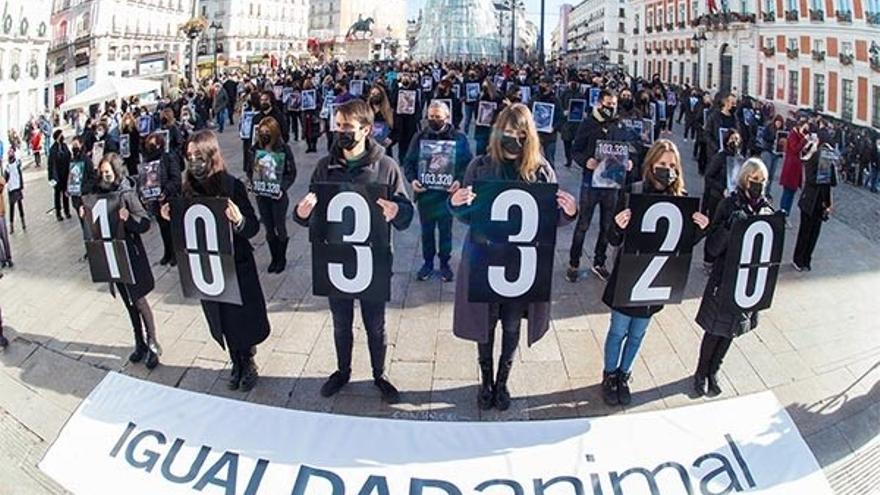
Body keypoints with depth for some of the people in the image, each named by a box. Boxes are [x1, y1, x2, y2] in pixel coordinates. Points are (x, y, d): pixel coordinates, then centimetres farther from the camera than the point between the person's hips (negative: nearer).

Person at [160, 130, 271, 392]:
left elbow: (253, 228, -16)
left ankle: (249, 363, 33)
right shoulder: (188, 189, -3)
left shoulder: (232, 186, -17)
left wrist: (239, 221, -37)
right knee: (223, 321, 17)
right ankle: (236, 365, 37)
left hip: (236, 265, -4)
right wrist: (171, 218, -11)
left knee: (242, 317, 10)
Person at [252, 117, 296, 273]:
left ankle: (282, 258, 26)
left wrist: (282, 189, -20)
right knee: (269, 229, 13)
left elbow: (291, 172, -9)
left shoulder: (284, 149, -11)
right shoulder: (256, 148, -2)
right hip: (261, 194, 3)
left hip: (278, 195, -3)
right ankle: (274, 258, 28)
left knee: (280, 228, 8)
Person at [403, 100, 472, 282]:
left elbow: (468, 163, -2)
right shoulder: (419, 137, 3)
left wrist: (459, 180, -20)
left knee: (445, 230, 10)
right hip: (425, 192, 2)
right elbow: (409, 162, 4)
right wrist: (412, 179, -14)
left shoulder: (459, 138, -2)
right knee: (426, 230, 11)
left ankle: (445, 263, 24)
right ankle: (428, 262, 25)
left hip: (447, 192, -1)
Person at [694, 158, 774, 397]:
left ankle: (713, 371, 36)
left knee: (732, 330, 17)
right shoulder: (730, 205, -13)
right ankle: (701, 373, 27)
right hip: (725, 277, -5)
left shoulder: (766, 209, 1)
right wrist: (730, 226, -32)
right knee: (715, 329, 6)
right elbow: (713, 246, -16)